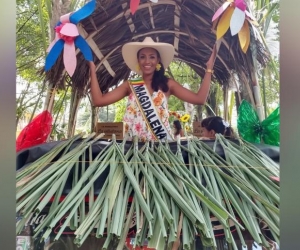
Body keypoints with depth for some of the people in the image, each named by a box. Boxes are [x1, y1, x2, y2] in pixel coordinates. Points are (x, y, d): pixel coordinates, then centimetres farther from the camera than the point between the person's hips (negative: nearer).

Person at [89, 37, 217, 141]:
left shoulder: (167, 84, 5)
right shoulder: (130, 86, 7)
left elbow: (200, 99, -3)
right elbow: (98, 101, -1)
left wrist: (209, 69, -5)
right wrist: (93, 70, 0)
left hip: (163, 142, 0)